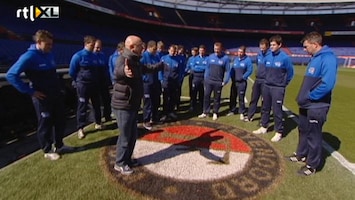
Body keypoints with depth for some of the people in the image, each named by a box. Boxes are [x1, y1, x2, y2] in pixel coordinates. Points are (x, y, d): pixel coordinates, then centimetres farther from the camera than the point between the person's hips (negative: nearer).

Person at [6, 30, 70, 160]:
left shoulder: (49, 55, 6)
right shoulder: (29, 56, -16)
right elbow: (11, 75, -21)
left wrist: (59, 87, 12)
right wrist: (31, 91, -19)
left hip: (57, 94, 7)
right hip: (43, 97, -7)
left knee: (60, 120, 15)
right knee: (45, 124, 7)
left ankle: (59, 145, 34)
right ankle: (47, 150, 25)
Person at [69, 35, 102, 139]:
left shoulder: (94, 56, 5)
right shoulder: (78, 56, -11)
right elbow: (72, 72, -4)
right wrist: (79, 81, 7)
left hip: (94, 84, 5)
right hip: (83, 85, -5)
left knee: (97, 104, 13)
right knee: (82, 106, 1)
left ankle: (98, 123, 29)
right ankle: (80, 128, 10)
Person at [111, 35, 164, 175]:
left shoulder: (135, 61, 13)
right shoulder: (124, 59, -19)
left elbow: (147, 68, 34)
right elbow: (117, 71, -44)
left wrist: (161, 65, 46)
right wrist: (123, 71, -68)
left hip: (132, 105, 10)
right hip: (123, 105, -10)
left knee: (133, 135, 18)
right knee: (125, 136, 1)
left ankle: (127, 159, 35)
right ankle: (120, 163, 20)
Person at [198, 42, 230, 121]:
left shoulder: (226, 58, -5)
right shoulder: (210, 57, 4)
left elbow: (227, 71, -3)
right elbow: (207, 68, 10)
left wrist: (225, 81, -8)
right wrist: (205, 78, 5)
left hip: (218, 82, -2)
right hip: (209, 81, 3)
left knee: (217, 98, 8)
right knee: (206, 96, 3)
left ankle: (215, 113, 22)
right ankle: (205, 112, 13)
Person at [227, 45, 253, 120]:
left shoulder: (248, 60, -7)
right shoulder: (235, 59, 11)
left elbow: (249, 70, -10)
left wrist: (242, 77, -13)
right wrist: (232, 77, 2)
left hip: (242, 82, -5)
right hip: (234, 81, 6)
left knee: (241, 98, -3)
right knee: (232, 96, 11)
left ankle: (242, 113, 9)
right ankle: (232, 110, 25)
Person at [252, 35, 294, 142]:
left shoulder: (285, 58, -12)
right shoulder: (268, 57, 4)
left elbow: (290, 73, -3)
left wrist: (283, 84, 4)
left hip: (278, 88, -6)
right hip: (267, 86, 6)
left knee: (277, 111, -2)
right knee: (265, 108, 15)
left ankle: (279, 132, 11)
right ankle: (264, 127, 30)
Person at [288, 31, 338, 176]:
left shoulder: (328, 58, -19)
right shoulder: (315, 58, 10)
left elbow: (327, 84, -28)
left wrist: (309, 97, -18)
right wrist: (303, 97, 7)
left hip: (316, 107, -9)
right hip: (306, 105, 9)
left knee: (313, 135, 4)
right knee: (303, 131, 21)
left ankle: (312, 165, 20)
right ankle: (301, 154, 40)